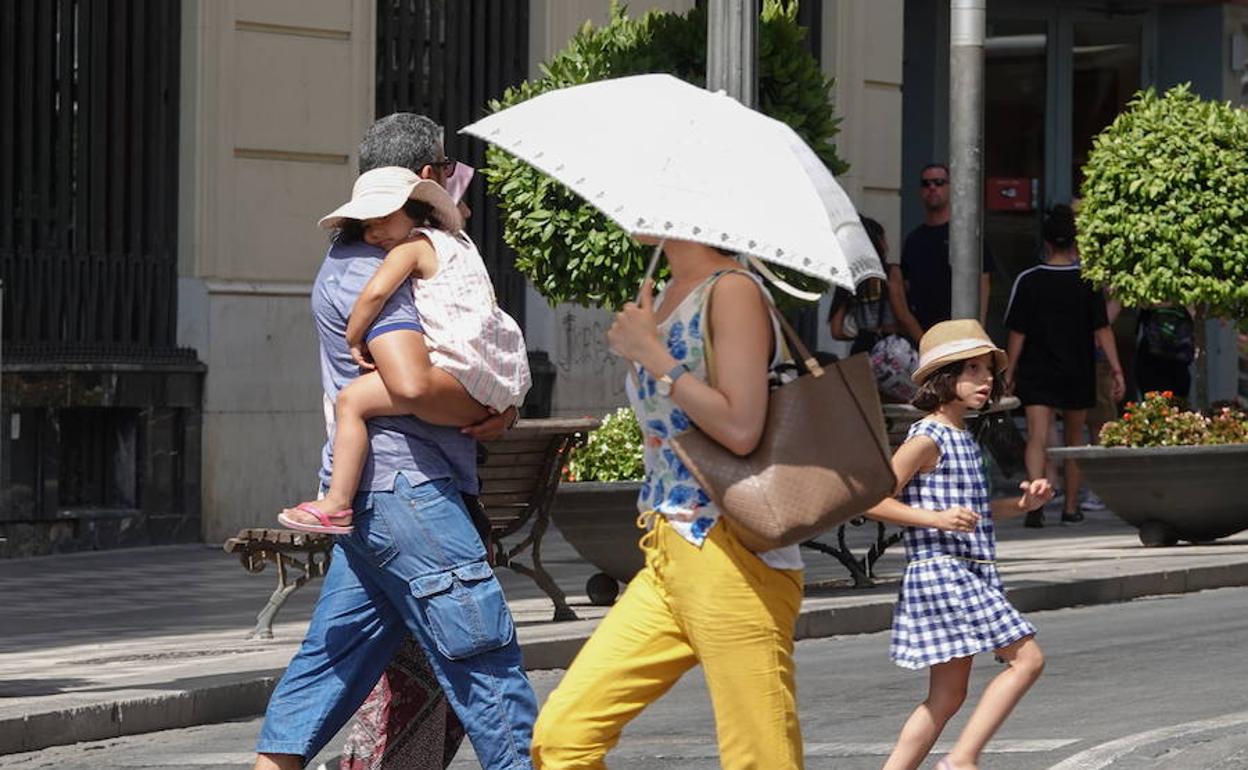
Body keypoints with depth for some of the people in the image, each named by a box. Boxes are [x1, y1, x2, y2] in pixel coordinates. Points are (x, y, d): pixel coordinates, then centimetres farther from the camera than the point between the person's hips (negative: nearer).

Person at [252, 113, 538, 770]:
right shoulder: (368, 272, -13)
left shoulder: (356, 263, 20)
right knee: (486, 660, -6)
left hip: (371, 496, 10)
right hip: (406, 489, -10)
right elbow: (414, 384, -27)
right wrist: (488, 409, -11)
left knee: (331, 657, 10)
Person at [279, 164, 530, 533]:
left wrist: (354, 339, -5)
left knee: (352, 399, -12)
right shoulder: (455, 241, 25)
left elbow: (375, 292, -17)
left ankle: (337, 504, -20)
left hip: (458, 362, -10)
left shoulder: (413, 246, -3)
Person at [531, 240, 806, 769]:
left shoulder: (732, 290, -8)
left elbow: (740, 428, -19)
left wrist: (649, 352, -12)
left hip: (732, 559, -9)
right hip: (667, 560, 9)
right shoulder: (666, 299, 18)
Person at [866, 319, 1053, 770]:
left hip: (970, 575, 10)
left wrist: (1023, 504, 14)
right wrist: (936, 518, -25)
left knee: (948, 696, 9)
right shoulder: (928, 438, -10)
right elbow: (875, 501, -15)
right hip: (941, 570, -10)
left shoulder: (964, 439, 17)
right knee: (1026, 658, -12)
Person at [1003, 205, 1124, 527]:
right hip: (1079, 373, 1)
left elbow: (1017, 332, -3)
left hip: (1036, 372, -1)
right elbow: (1102, 330, -7)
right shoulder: (1088, 281, -5)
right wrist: (1116, 370, -2)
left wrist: (1010, 371, 6)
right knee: (1074, 437, 17)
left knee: (1037, 437, -9)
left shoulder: (1028, 280, -5)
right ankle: (1071, 507, 24)